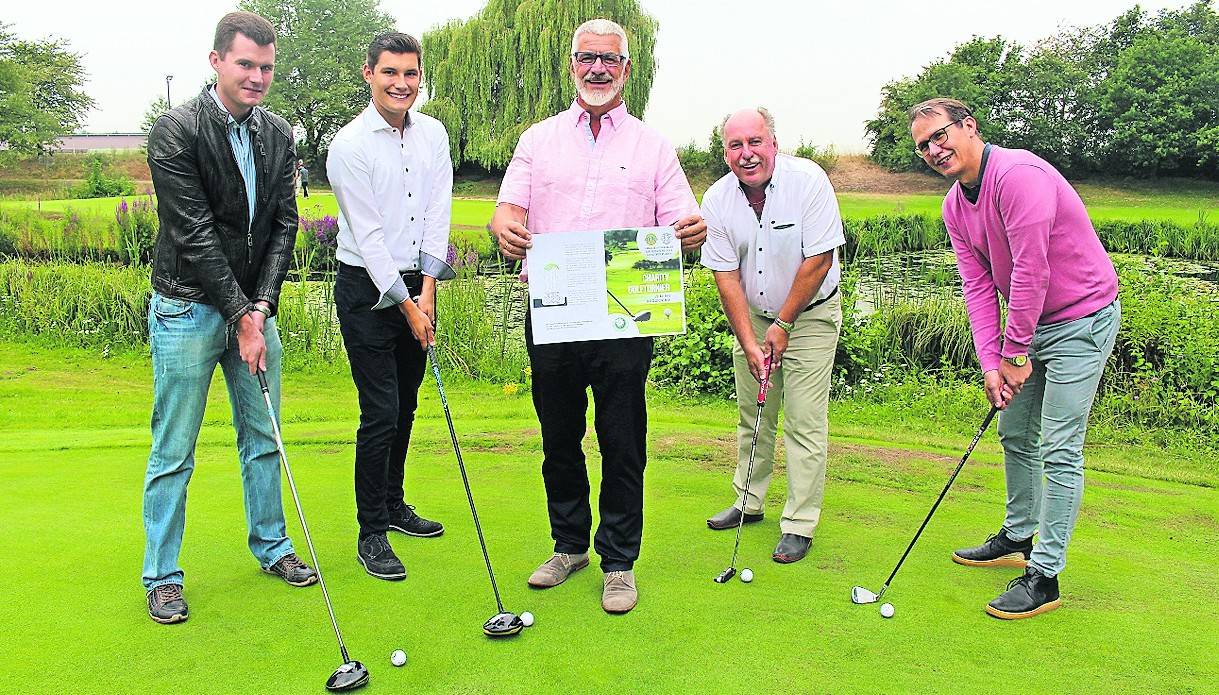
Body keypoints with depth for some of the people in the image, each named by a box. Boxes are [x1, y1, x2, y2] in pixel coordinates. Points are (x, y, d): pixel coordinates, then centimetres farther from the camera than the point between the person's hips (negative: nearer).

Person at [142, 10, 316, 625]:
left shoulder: (278, 135, 4)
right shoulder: (176, 131, -13)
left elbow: (284, 225, 1)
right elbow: (193, 234, -17)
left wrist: (262, 305, -10)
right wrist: (241, 315, -18)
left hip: (253, 307, 5)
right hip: (189, 309, -5)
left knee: (263, 437, 14)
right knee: (174, 453, 2)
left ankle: (271, 546, 29)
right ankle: (161, 576, 16)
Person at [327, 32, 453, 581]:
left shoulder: (433, 134, 5)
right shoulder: (350, 145, -12)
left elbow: (438, 215, 0)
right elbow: (369, 236, -14)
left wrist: (427, 289, -8)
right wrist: (406, 305, -14)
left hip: (416, 286, 6)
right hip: (367, 288, -6)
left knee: (406, 406, 14)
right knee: (381, 411, -7)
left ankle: (394, 504, 31)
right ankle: (371, 533, 6)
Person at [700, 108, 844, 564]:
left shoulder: (808, 181, -20)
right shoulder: (717, 200, -10)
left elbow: (818, 260, -18)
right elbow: (726, 277, -8)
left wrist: (783, 325, -15)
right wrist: (749, 341, -13)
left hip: (810, 314, -3)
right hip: (752, 316, 4)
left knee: (805, 421, -5)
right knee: (752, 415, 11)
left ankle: (799, 526, 3)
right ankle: (748, 502, 28)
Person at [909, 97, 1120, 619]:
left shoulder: (1018, 174, -24)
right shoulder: (955, 207, 3)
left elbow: (1031, 271, -26)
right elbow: (978, 287, -1)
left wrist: (1014, 353, -19)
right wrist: (990, 363, -10)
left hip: (1081, 321, -9)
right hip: (1028, 322, 9)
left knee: (1058, 450, -7)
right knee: (1013, 433, 17)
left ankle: (1044, 576, 1)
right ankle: (1018, 537, 35)